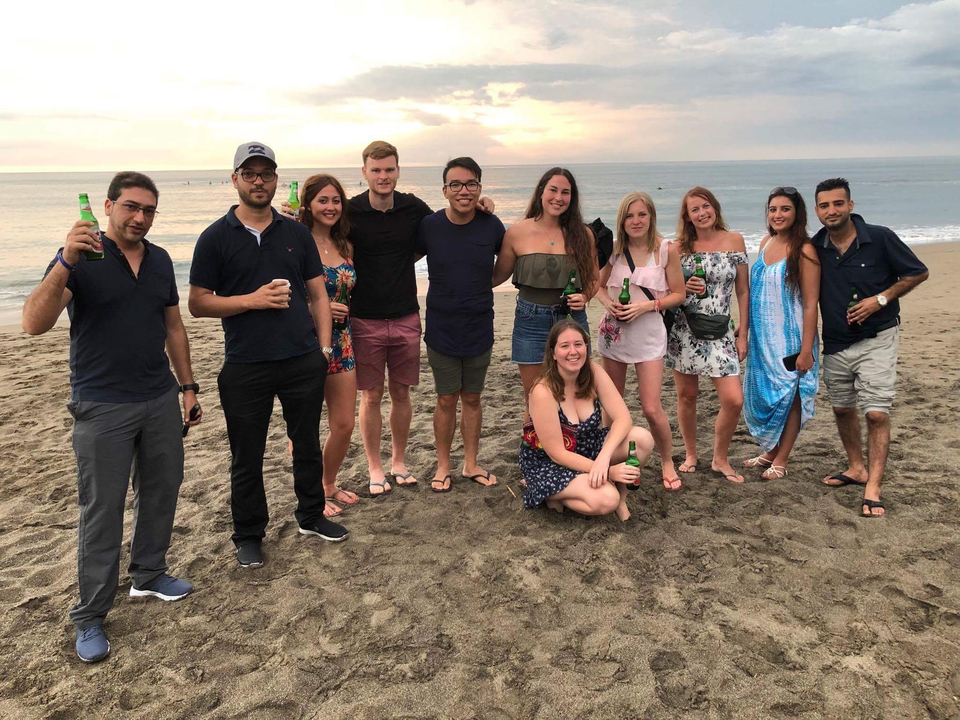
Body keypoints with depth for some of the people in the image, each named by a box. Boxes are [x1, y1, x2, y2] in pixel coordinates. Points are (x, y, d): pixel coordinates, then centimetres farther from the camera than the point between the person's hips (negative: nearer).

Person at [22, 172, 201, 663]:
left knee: (161, 491, 14)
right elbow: (34, 323, -22)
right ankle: (89, 617, 13)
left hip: (160, 400, 6)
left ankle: (148, 575, 34)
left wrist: (188, 387, 13)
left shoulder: (160, 261, 8)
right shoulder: (81, 257, -9)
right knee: (101, 510, 1)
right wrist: (66, 263, -35)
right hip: (102, 407, -5)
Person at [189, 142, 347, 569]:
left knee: (308, 444, 14)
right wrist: (252, 299, -14)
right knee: (247, 457, 8)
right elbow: (198, 303, -2)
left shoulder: (296, 233, 9)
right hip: (245, 366, -2)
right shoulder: (216, 238, 0)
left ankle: (312, 517, 33)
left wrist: (323, 347, 2)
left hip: (303, 361, 3)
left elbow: (318, 294, 11)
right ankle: (248, 534, 25)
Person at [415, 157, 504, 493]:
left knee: (472, 398, 13)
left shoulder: (491, 225, -6)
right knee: (446, 399, 7)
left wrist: (481, 287, 5)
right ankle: (443, 466, 24)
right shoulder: (429, 226, -8)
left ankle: (471, 464, 28)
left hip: (479, 329, 1)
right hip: (441, 329, -1)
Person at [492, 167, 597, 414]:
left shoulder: (582, 235, 1)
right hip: (531, 322, -1)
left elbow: (593, 279, 12)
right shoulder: (517, 233, -3)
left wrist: (584, 296, -7)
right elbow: (497, 277, 5)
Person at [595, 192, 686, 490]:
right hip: (613, 331, 4)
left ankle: (667, 462, 16)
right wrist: (608, 304, -8)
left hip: (648, 334, -3)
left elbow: (679, 294, -2)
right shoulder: (615, 250, 2)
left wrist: (646, 306, -16)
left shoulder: (666, 250, -6)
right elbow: (599, 286, 13)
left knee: (651, 409, -8)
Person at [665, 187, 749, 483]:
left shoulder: (734, 240, 2)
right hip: (682, 330, 0)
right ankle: (690, 455, 28)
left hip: (719, 332, 0)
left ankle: (720, 459, 14)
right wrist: (684, 287, -13)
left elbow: (743, 291, 4)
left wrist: (743, 334, 0)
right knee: (686, 396, 8)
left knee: (734, 400, -7)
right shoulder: (679, 246, 2)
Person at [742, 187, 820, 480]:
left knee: (788, 397, 4)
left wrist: (806, 350, -18)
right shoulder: (766, 243, 7)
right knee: (761, 395, 14)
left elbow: (810, 304, -15)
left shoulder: (804, 251, -13)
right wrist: (744, 328, 16)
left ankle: (780, 461, 17)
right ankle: (769, 451, 31)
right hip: (762, 338, 7)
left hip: (790, 340, -7)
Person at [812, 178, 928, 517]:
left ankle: (872, 489, -6)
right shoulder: (815, 247, -2)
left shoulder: (880, 238, -11)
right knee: (842, 409, 15)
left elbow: (918, 273, -3)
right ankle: (856, 468, 33)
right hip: (835, 343, 5)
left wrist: (880, 299, -15)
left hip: (876, 340, -4)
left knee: (877, 413, -9)